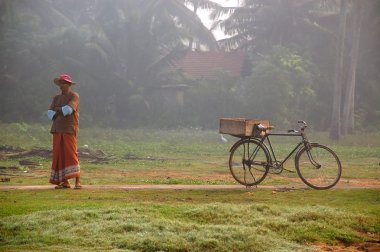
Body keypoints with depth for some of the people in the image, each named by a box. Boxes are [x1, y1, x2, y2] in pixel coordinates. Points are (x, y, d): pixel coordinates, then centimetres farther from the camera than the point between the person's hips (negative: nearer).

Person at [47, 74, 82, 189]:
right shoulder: (56, 98, 18)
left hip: (70, 129, -6)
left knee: (71, 154, -12)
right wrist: (62, 111, -9)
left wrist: (57, 109, -2)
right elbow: (50, 113, 7)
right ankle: (65, 182, 5)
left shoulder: (74, 96, 0)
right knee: (59, 155, 1)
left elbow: (69, 109, -17)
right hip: (57, 129, 6)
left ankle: (78, 182, -12)